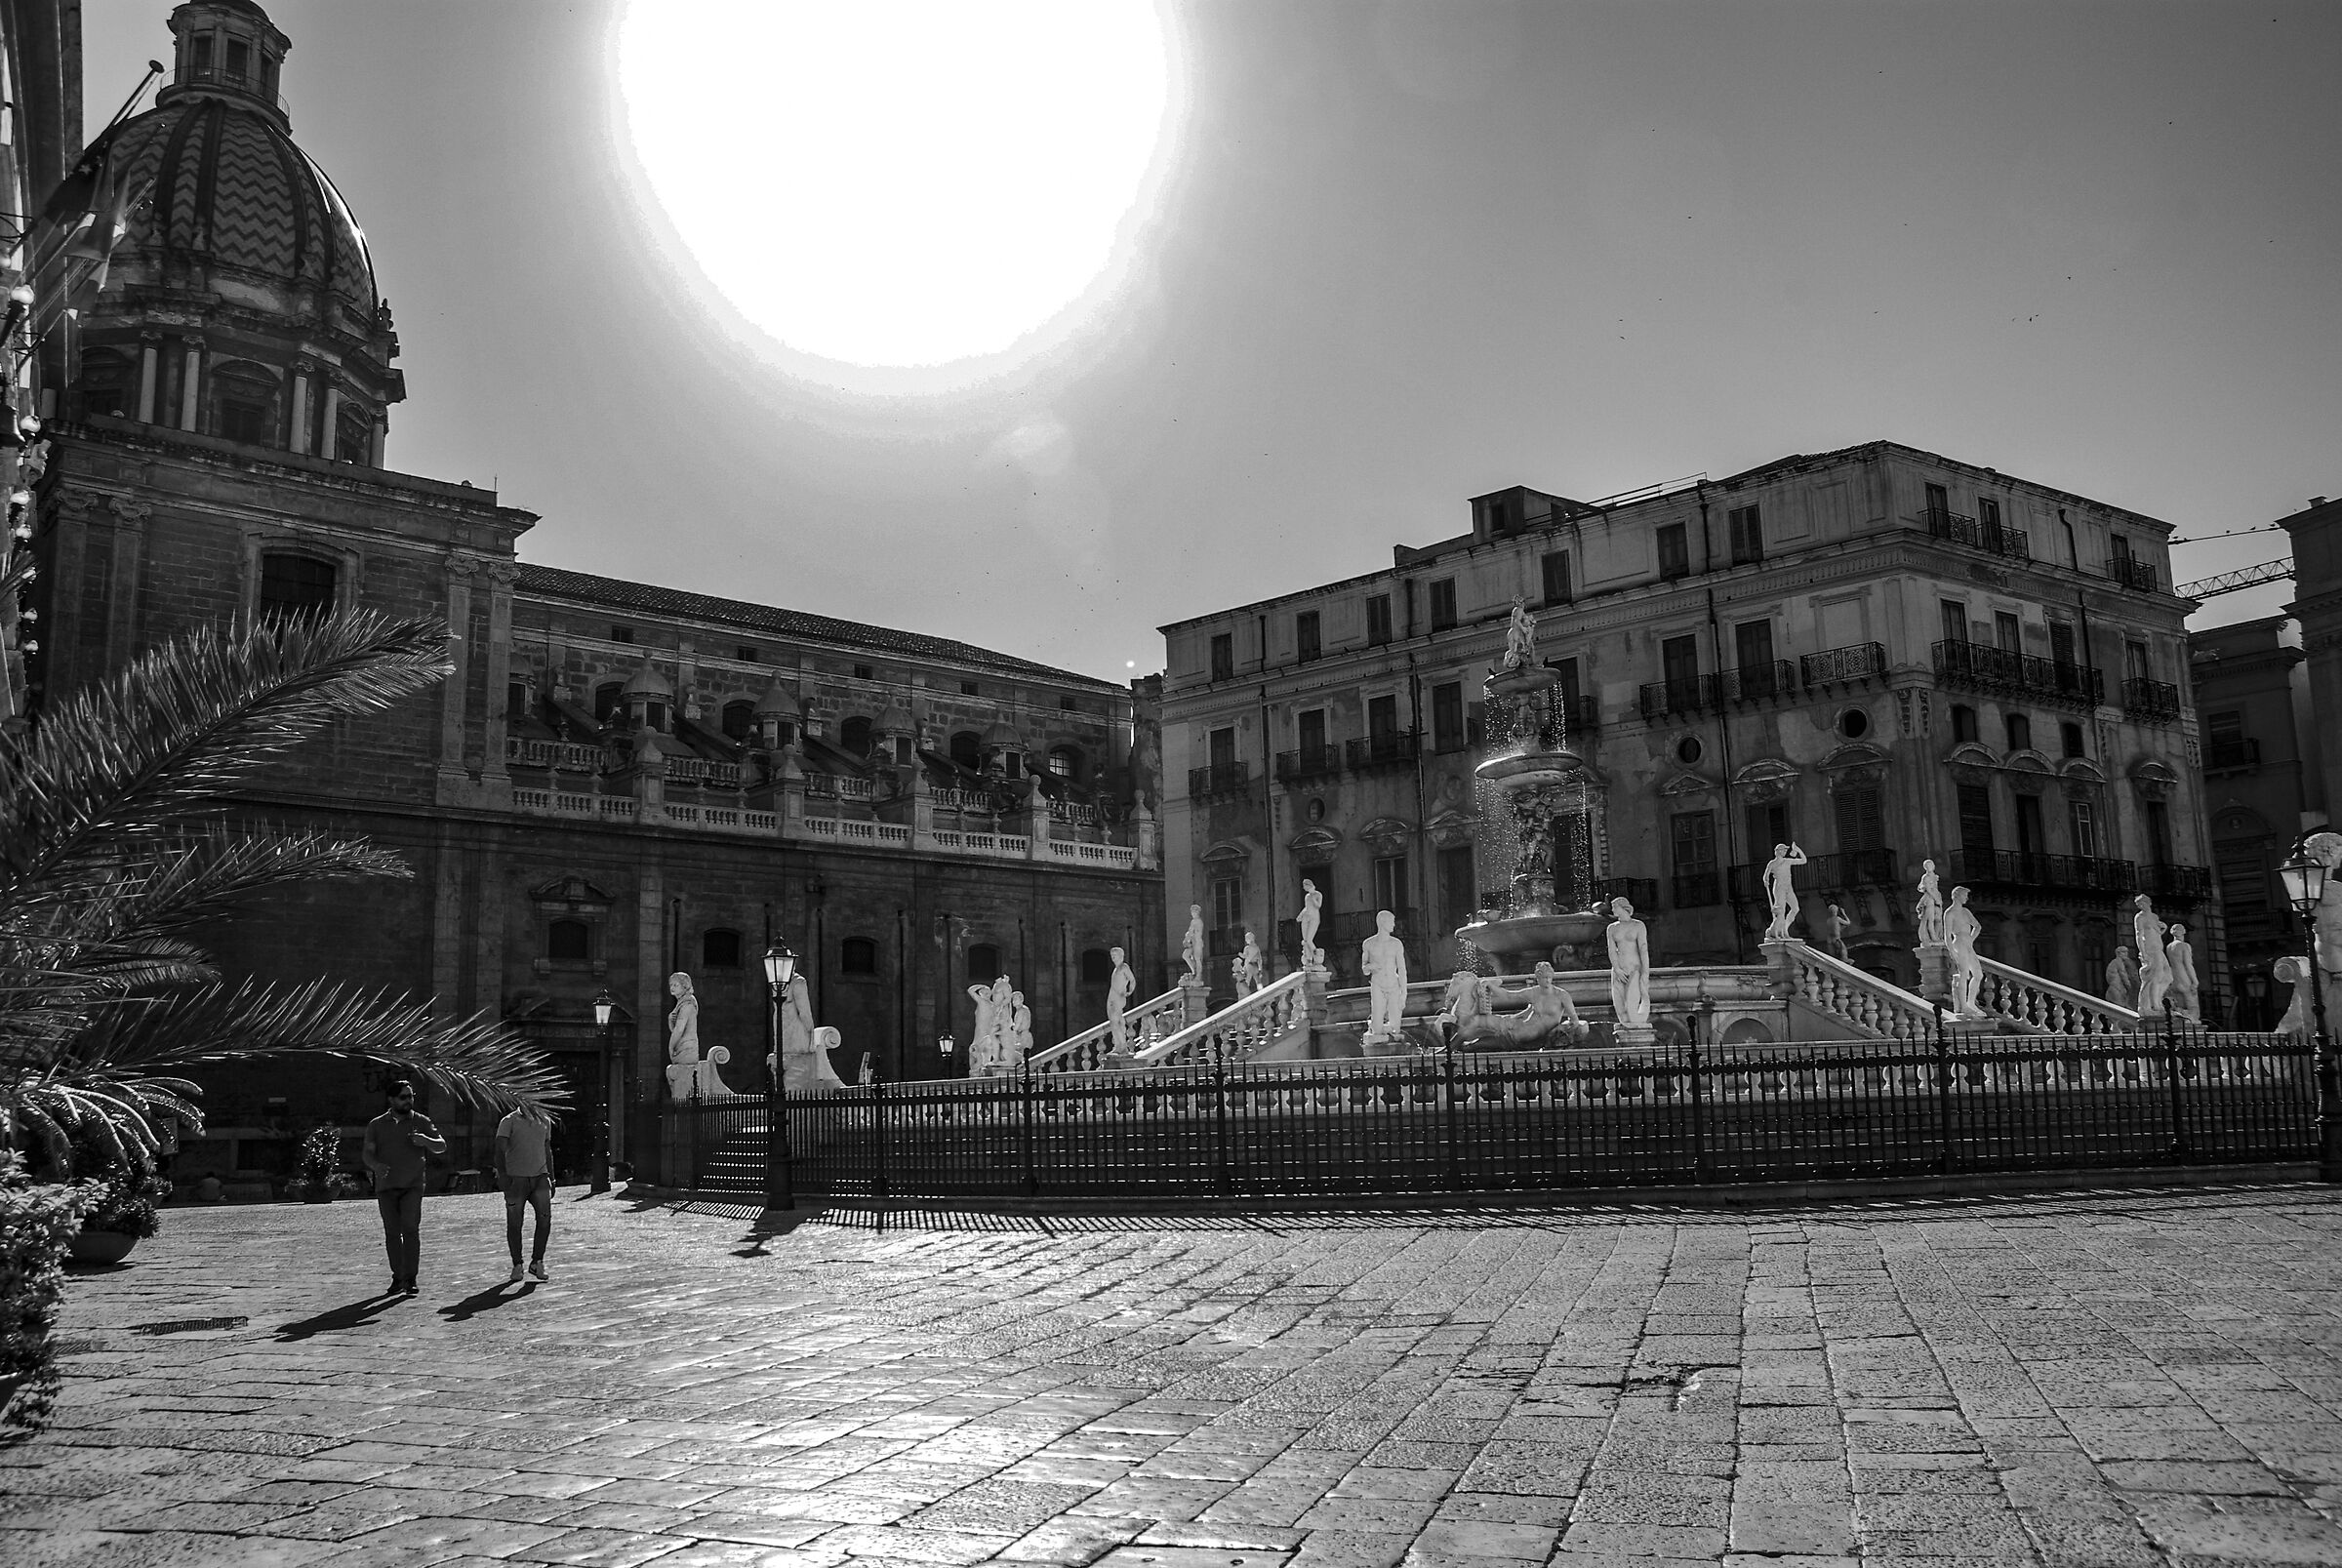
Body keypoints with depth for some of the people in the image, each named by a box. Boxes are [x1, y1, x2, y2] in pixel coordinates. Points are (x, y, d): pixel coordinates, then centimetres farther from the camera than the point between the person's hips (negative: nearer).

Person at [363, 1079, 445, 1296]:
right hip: (386, 1186, 2)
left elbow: (442, 1146, 4)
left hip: (412, 1186, -2)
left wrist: (425, 1141, -17)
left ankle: (410, 1278, -12)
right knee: (392, 1233, 2)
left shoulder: (421, 1122, 7)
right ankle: (397, 1278, 12)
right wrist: (375, 1165, -21)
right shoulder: (376, 1125, 9)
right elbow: (368, 1153, 2)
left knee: (410, 1229, -14)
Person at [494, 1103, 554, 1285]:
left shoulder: (544, 1122, 14)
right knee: (514, 1224, 1)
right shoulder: (509, 1121, -2)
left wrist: (552, 1179, 20)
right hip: (516, 1178, -3)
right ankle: (517, 1265, 15)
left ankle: (537, 1262, -3)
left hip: (540, 1176, 3)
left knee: (545, 1218, -12)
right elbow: (500, 1150, -10)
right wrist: (502, 1175, -24)